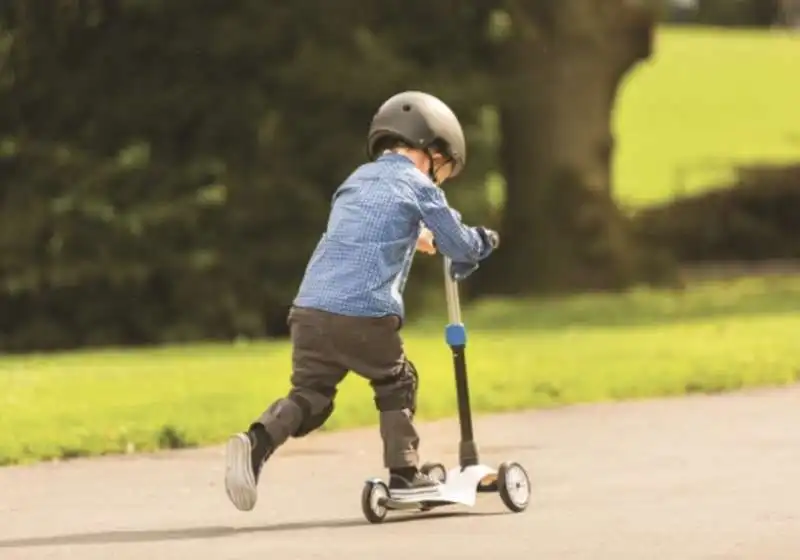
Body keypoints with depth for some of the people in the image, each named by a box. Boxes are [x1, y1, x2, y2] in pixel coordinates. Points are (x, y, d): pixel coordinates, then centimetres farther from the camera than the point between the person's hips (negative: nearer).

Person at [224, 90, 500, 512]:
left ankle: (257, 442, -15)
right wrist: (482, 241, 32)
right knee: (396, 385, 17)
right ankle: (404, 475, 19)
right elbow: (460, 247, 12)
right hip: (365, 313, -5)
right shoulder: (418, 187, 6)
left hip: (309, 309, 5)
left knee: (309, 392, 10)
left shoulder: (356, 180, 24)